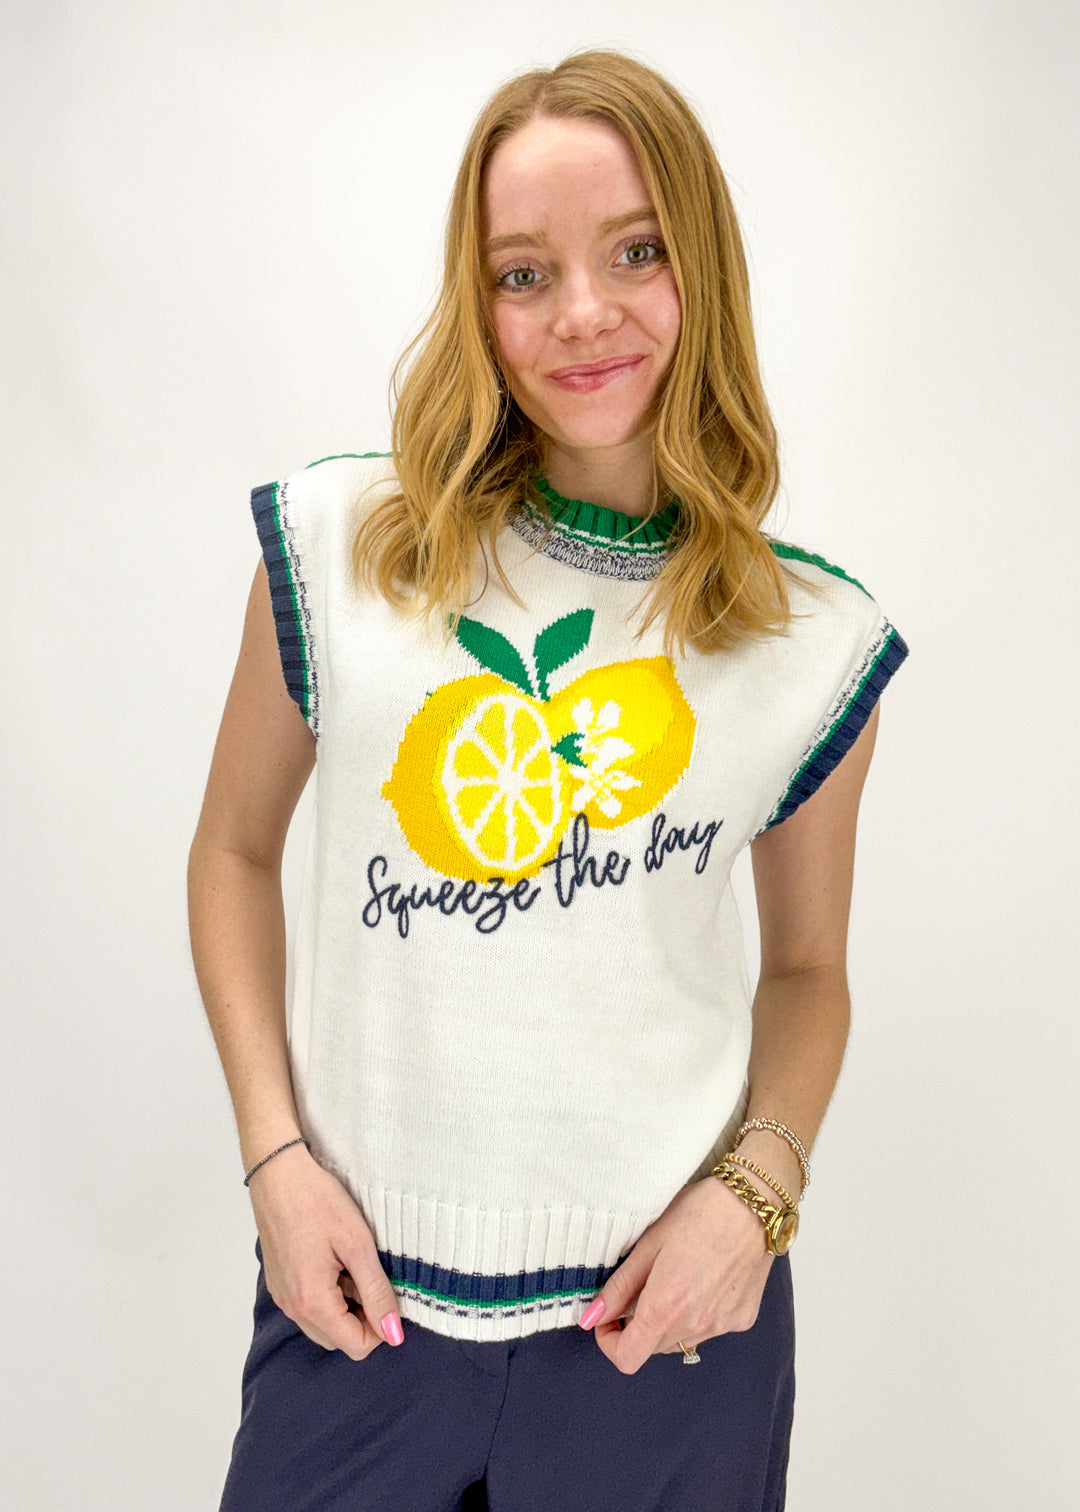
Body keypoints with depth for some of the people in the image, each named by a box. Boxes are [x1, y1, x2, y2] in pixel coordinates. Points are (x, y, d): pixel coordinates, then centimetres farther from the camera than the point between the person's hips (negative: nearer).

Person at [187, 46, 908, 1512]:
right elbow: (235, 849, 5)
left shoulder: (815, 639, -3)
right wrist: (276, 1156, -3)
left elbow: (807, 964, 8)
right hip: (360, 1287, 0)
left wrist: (753, 1189, -8)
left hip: (664, 1304, 0)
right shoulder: (338, 546, -5)